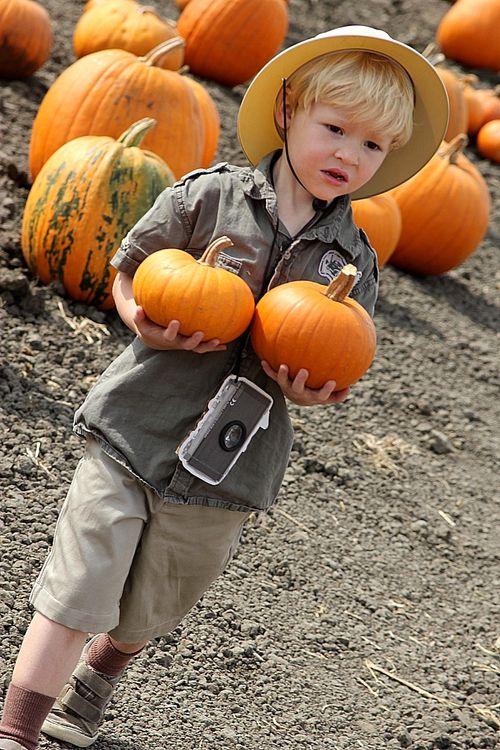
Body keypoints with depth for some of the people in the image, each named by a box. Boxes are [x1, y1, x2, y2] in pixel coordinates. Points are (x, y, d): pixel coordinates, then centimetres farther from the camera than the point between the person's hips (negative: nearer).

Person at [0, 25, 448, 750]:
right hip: (135, 431, -3)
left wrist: (311, 391, -14)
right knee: (76, 594, -5)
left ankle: (96, 677, 49)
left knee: (149, 613, 19)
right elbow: (126, 273, 4)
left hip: (226, 470, 3)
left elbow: (335, 374, 9)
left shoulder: (354, 264, 2)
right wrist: (150, 327, -17)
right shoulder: (207, 198, -6)